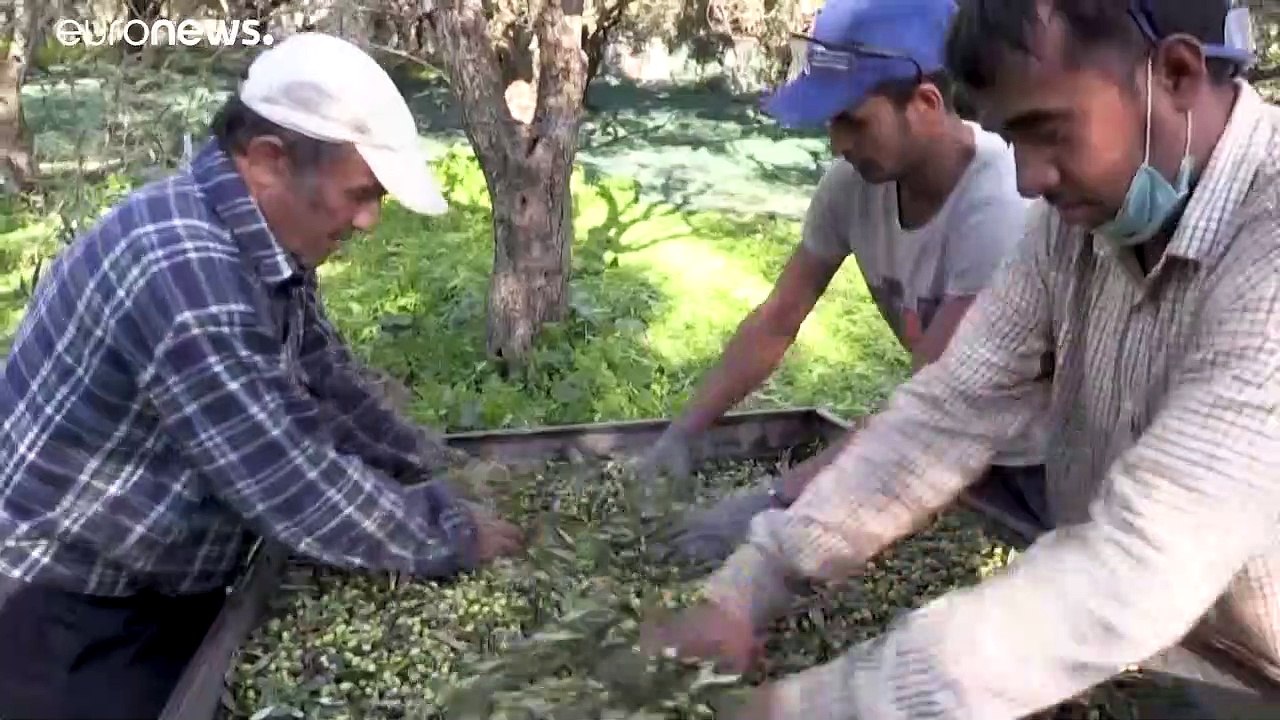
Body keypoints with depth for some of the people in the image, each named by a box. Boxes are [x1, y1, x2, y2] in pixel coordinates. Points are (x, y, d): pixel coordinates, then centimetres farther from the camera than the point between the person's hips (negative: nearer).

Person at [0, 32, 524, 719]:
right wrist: (451, 535, -19)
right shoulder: (185, 271, -33)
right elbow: (299, 489, -32)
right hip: (58, 609, -8)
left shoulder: (263, 247, -3)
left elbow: (328, 381, 8)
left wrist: (439, 473, 3)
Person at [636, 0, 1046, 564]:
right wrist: (681, 434, -14)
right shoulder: (853, 182, -15)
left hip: (1045, 460, -5)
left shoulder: (999, 207, -34)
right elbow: (776, 323, -8)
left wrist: (775, 501, -36)